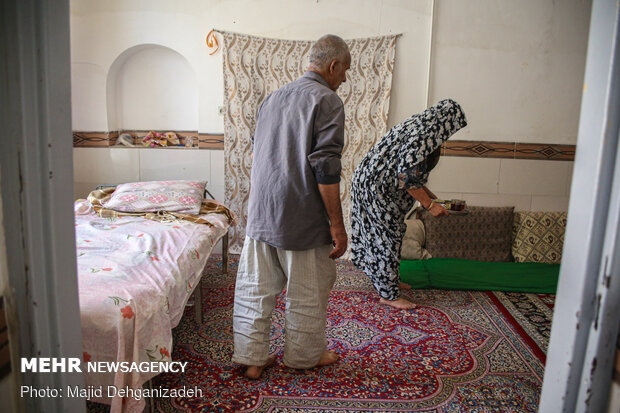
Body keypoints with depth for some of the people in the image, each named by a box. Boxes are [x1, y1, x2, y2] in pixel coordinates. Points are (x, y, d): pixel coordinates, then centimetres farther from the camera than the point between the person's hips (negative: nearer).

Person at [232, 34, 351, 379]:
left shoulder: (273, 98, 14)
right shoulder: (327, 101, -10)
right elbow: (325, 169, -19)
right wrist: (337, 224, -13)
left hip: (261, 214, 7)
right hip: (303, 218, -7)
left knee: (256, 287, 13)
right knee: (309, 292, 12)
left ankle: (252, 357, 26)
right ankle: (305, 354, 30)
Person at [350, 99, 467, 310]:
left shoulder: (419, 127, 14)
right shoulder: (422, 135, -19)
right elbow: (407, 176, -25)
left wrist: (426, 192, 19)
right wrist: (429, 205, -20)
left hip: (375, 183, 11)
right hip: (376, 187, -11)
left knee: (391, 233, 18)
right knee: (386, 235, -4)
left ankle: (388, 279, 32)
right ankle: (388, 294, 6)